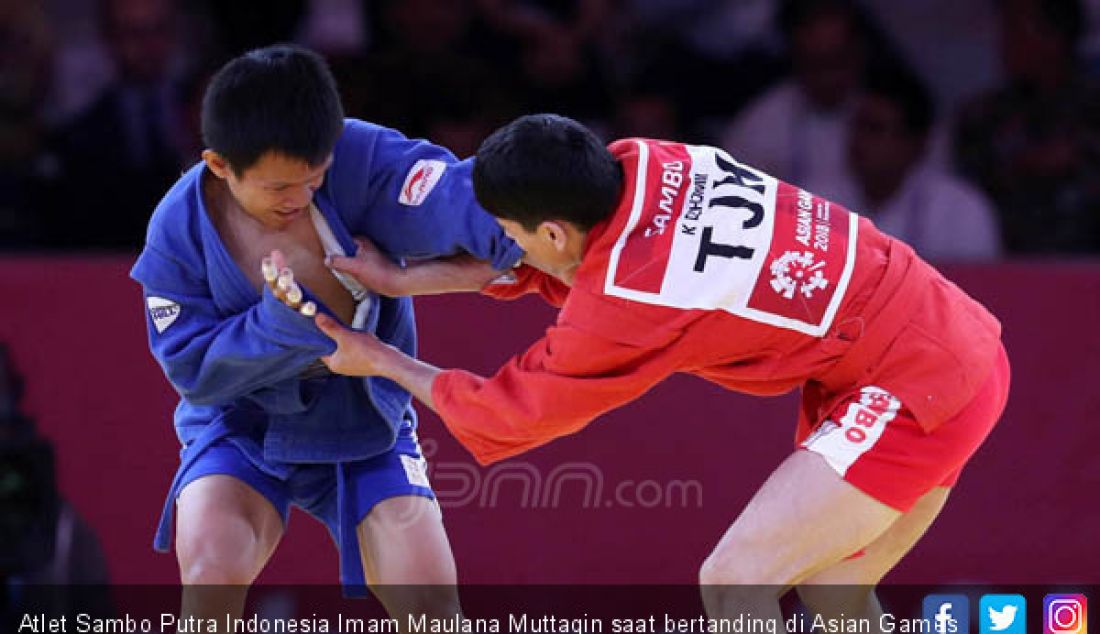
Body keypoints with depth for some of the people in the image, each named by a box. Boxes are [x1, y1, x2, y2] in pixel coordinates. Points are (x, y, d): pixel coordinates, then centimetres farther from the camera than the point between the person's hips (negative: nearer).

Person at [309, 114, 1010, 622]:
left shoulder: (622, 310, -20)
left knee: (733, 583, -9)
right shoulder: (641, 163, -3)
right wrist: (401, 279, 13)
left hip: (912, 393, -9)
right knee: (831, 588, 18)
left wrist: (380, 360, 12)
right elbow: (533, 262, 18)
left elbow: (503, 411, -1)